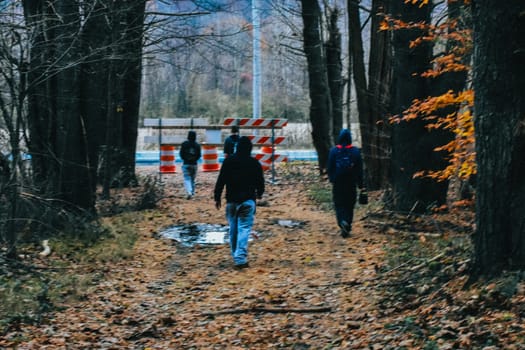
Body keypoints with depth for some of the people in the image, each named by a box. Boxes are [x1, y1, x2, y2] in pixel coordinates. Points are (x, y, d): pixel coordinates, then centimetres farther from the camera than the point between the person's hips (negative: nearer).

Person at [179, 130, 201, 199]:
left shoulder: (184, 144, -6)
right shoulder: (197, 145, -1)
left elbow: (181, 154, -3)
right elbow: (199, 155, 1)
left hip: (186, 164, -2)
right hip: (194, 164, 2)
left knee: (187, 179, -4)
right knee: (193, 179, 16)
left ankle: (189, 192, -23)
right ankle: (192, 192, 21)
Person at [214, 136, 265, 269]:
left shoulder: (228, 161, -1)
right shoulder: (254, 163, -3)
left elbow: (220, 181, -1)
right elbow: (260, 181, 6)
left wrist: (217, 197, 7)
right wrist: (259, 193, 26)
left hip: (231, 200, 2)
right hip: (248, 200, -2)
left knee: (233, 229, 14)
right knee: (244, 229, -5)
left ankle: (236, 255, 23)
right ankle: (240, 258, -17)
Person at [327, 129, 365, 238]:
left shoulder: (333, 151, -6)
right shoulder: (355, 151, -4)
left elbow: (329, 167, 0)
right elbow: (359, 169, -1)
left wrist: (332, 179, 17)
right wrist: (360, 185, 5)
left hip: (338, 183, -1)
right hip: (351, 183, 1)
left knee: (339, 204, 6)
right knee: (349, 205, 11)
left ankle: (342, 221, -18)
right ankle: (347, 225, 6)